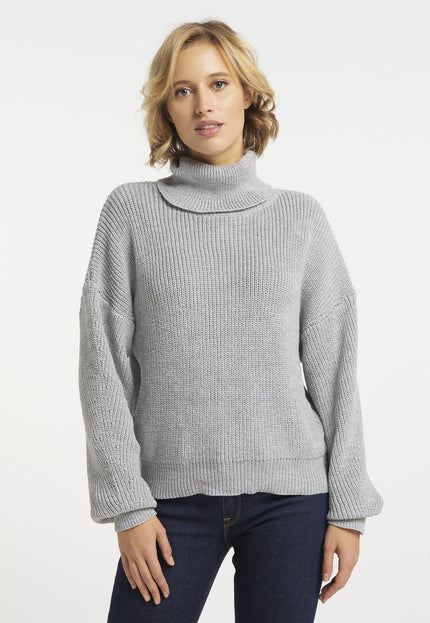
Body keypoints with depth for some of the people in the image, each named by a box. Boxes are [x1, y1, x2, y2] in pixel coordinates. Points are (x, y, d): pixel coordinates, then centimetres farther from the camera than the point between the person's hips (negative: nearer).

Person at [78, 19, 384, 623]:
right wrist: (128, 504, -6)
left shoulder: (301, 217, 5)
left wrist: (348, 506, 1)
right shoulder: (132, 211, 2)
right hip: (175, 497, 0)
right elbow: (104, 366, -1)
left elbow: (333, 368, 4)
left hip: (290, 496, 1)